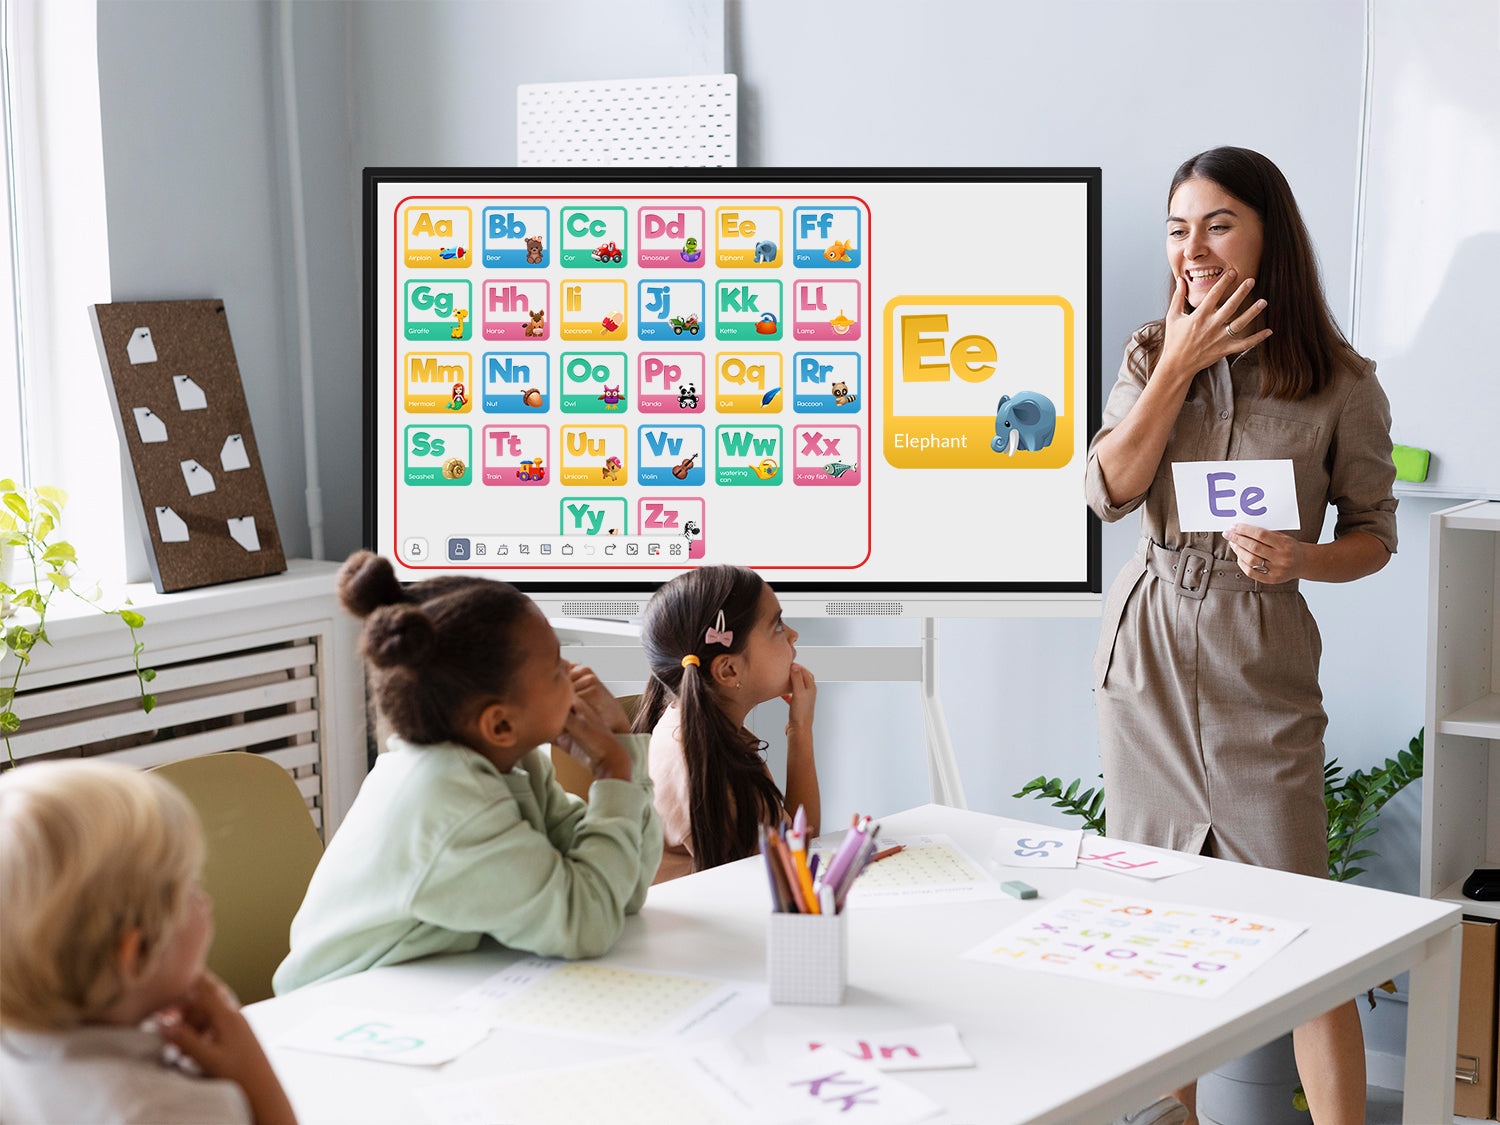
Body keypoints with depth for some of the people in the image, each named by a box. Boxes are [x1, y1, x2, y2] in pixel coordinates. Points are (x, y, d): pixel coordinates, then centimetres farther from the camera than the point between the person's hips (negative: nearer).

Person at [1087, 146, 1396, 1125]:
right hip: (1148, 649, 4)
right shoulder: (1150, 356, 7)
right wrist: (1179, 364, -10)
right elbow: (1109, 490, -6)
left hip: (1263, 660, -3)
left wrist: (1300, 560, -18)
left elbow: (1375, 533, 3)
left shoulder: (1343, 385, -3)